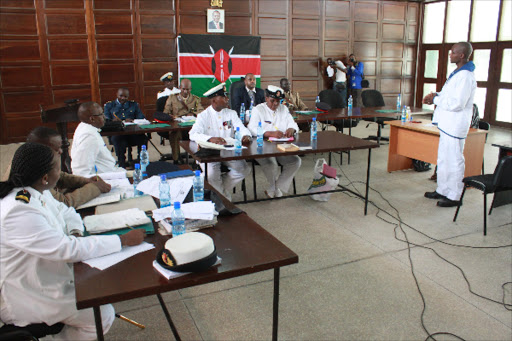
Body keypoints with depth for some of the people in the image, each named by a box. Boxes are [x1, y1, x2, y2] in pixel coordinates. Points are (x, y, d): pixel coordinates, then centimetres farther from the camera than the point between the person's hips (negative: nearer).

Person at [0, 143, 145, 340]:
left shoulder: (36, 192, -5)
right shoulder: (17, 212, -33)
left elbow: (63, 211, 11)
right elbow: (67, 249, -33)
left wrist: (76, 232, -11)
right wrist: (124, 240, -28)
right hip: (23, 295, -9)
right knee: (103, 316, -11)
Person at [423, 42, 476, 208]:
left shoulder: (465, 76, -19)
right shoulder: (457, 73, 14)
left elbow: (457, 104, -24)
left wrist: (436, 99, -13)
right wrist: (436, 95, 6)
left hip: (455, 126, -11)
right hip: (447, 124, 11)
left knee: (454, 160, -3)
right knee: (443, 159, 17)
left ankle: (454, 197, 7)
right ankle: (442, 190, 29)